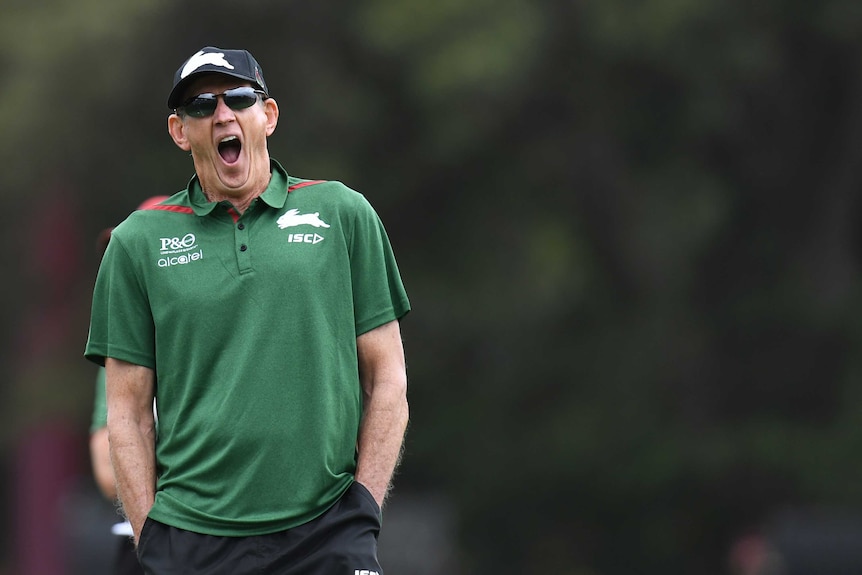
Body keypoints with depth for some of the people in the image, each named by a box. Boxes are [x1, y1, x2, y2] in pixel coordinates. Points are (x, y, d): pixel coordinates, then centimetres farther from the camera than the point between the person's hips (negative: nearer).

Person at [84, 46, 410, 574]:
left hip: (327, 532, 0)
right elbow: (128, 412, 7)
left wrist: (364, 511, -1)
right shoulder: (137, 242, 8)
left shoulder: (344, 213, 8)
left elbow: (387, 378, 8)